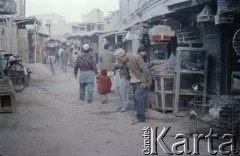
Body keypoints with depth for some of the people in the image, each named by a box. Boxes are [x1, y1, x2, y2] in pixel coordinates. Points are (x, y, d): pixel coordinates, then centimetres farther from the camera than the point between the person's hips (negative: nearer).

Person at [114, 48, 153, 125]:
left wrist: (144, 81, -21)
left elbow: (145, 70, -23)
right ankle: (139, 116, 19)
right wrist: (129, 79, 12)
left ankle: (140, 117, -3)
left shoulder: (136, 58, -23)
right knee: (136, 98, 9)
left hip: (141, 82, -8)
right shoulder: (125, 60, 1)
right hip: (134, 82, 8)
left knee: (138, 98, -12)